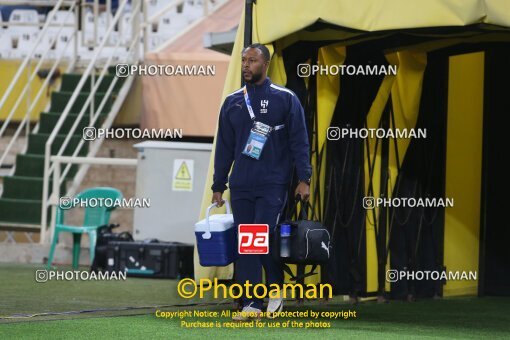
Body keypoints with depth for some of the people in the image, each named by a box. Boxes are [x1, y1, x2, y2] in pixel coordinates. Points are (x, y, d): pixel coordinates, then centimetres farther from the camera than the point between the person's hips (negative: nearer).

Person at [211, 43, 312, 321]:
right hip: (241, 186, 4)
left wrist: (304, 179, -7)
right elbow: (224, 147, 15)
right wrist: (218, 186, 12)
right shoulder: (232, 102, 12)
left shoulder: (285, 99, 1)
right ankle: (251, 303, 4)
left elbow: (299, 141, 0)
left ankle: (276, 288, 10)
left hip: (273, 185, -4)